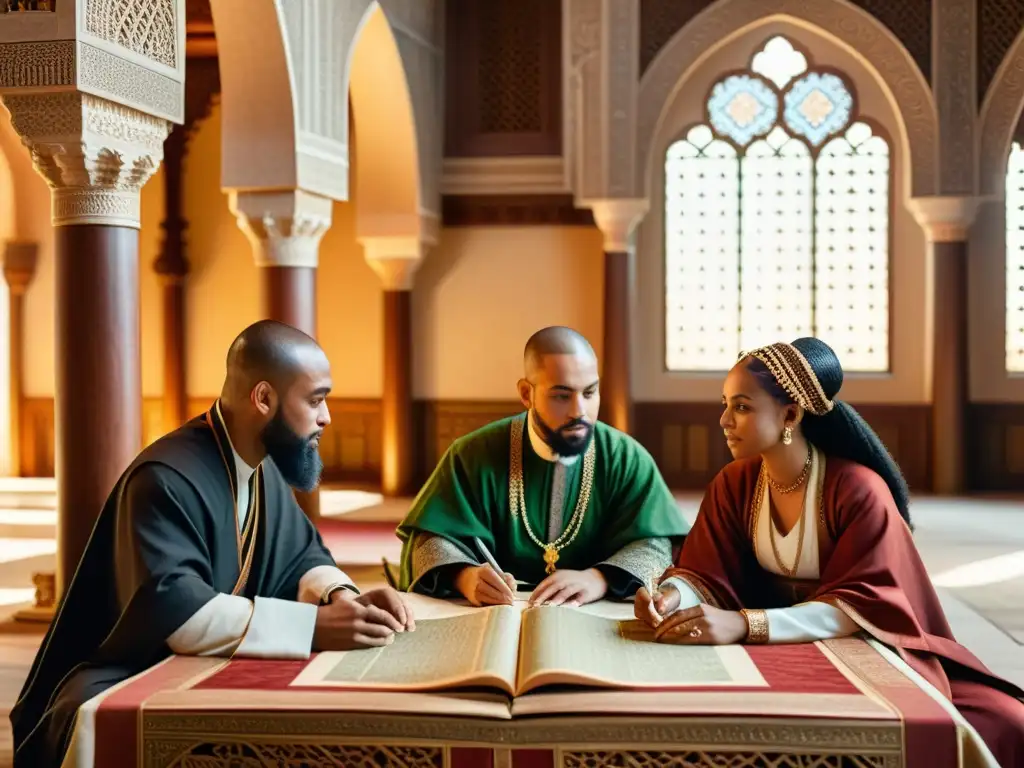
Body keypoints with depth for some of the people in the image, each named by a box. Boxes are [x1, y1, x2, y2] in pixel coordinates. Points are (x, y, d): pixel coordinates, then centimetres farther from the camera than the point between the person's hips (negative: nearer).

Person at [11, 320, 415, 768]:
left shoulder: (264, 467, 4)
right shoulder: (167, 479, -24)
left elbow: (300, 554, 11)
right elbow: (172, 608, -34)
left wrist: (341, 596, -12)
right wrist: (313, 625, -38)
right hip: (119, 681, -8)